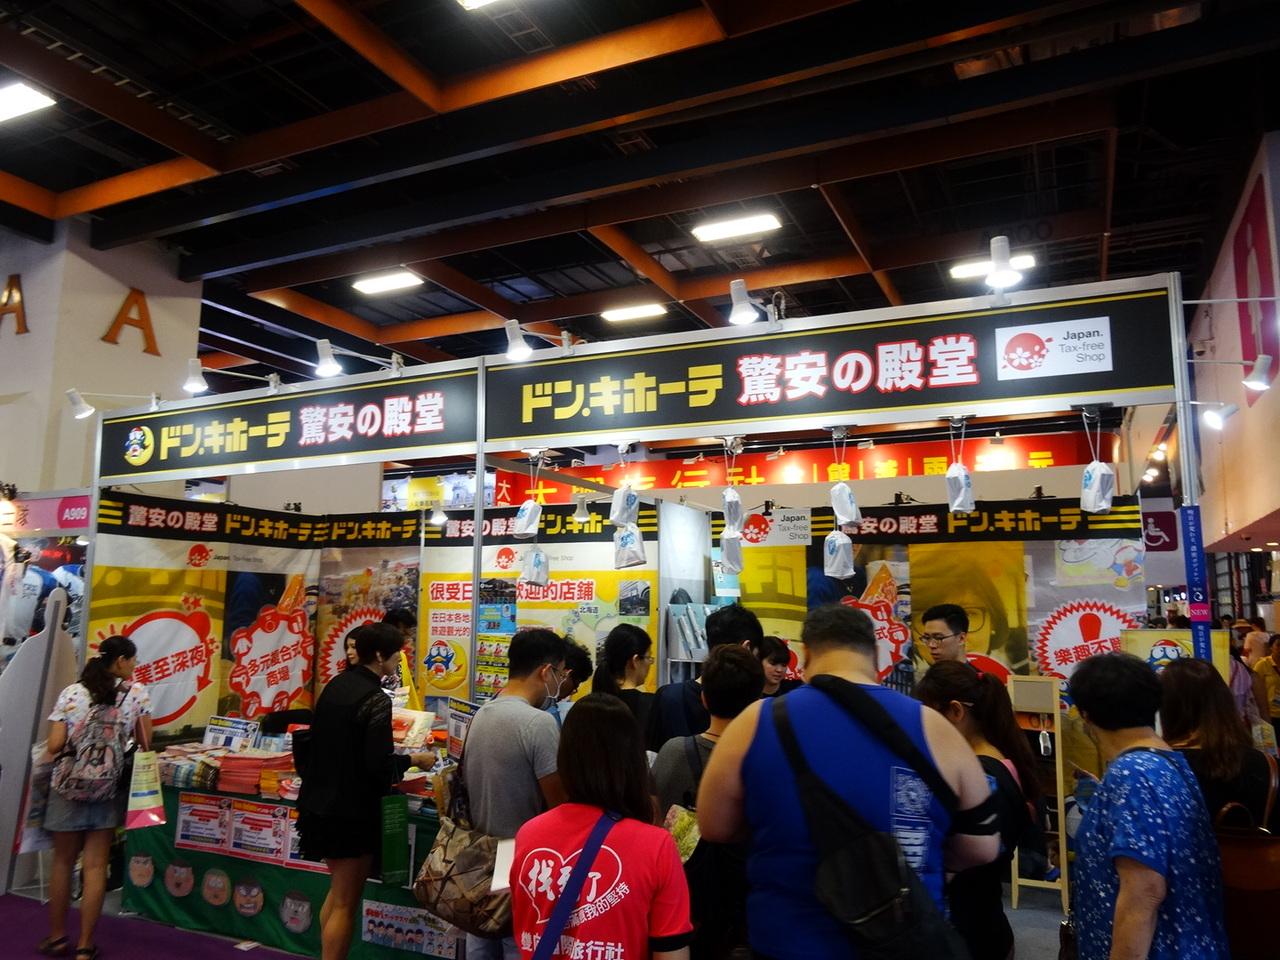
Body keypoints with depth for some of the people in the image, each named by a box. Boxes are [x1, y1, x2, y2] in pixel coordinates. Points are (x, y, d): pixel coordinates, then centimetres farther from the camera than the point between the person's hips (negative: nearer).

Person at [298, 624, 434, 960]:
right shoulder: (376, 699, -21)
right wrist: (414, 760, -7)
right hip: (352, 812, -8)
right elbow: (379, 766, -23)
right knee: (345, 904, 5)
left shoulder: (336, 684, 4)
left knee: (337, 891, 24)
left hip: (320, 803, 9)